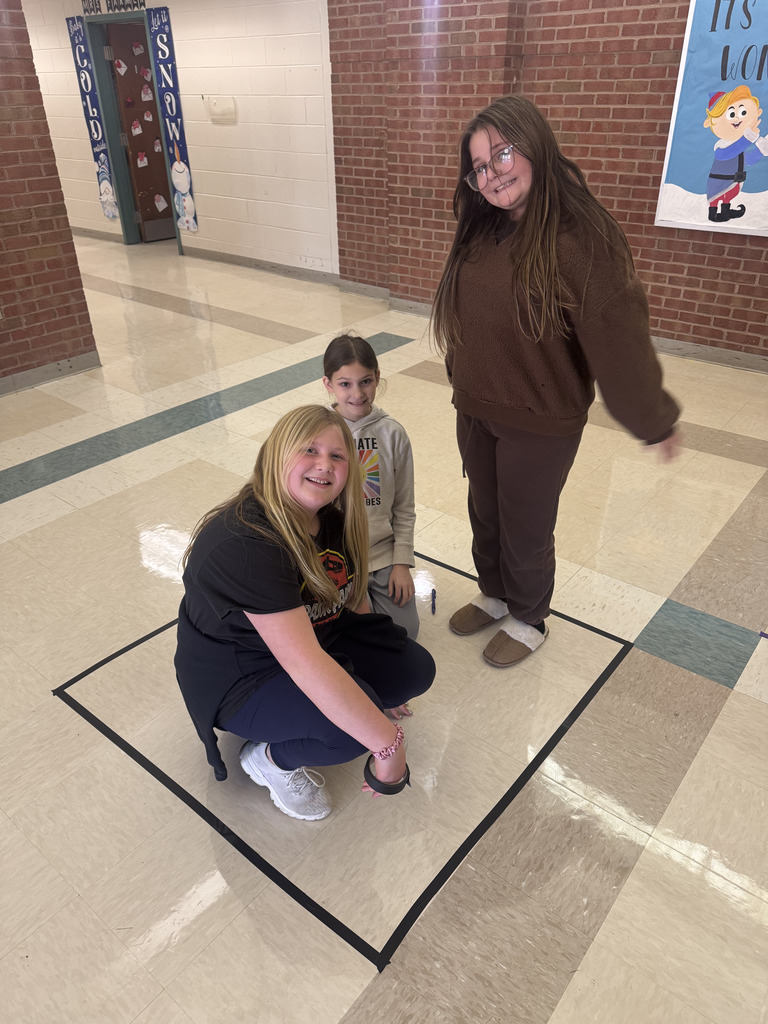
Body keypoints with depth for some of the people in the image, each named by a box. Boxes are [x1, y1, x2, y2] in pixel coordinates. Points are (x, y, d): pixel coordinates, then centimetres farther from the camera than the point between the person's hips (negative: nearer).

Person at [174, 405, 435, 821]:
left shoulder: (333, 517, -8)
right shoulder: (246, 544, -35)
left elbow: (353, 595, 7)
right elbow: (305, 664, -40)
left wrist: (385, 672, 11)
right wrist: (388, 744, -38)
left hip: (315, 635, 8)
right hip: (237, 680, -8)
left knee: (416, 669, -3)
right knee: (356, 725, -30)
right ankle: (270, 758, 1)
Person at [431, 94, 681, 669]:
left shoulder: (580, 238, -21)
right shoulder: (480, 234, 0)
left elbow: (619, 339, -17)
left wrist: (655, 421, -10)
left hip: (539, 425, -6)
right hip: (475, 411, 6)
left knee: (526, 529, 12)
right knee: (485, 515, 22)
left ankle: (529, 621, 39)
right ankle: (494, 595, 48)